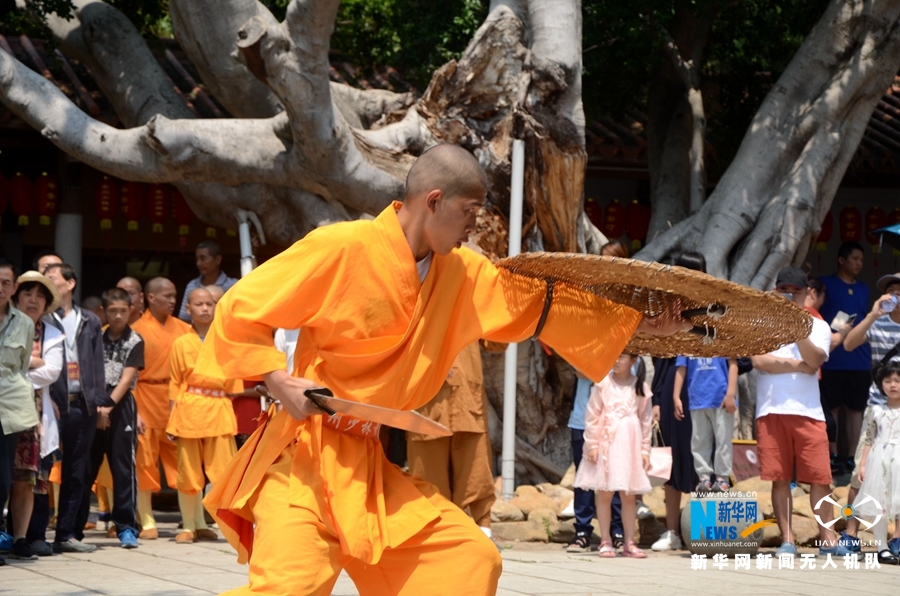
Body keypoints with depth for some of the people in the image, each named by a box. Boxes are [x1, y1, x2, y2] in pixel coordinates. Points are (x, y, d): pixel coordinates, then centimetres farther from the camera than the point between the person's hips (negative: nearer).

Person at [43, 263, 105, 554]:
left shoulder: (89, 321, 13)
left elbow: (97, 363, 12)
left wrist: (99, 400, 4)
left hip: (80, 403, 3)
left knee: (77, 471, 2)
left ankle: (68, 533, 5)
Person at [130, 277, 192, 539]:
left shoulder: (183, 329, 9)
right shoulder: (138, 330, -3)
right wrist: (133, 410, -13)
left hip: (177, 402, 3)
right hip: (147, 403, -3)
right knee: (145, 463, 2)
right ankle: (147, 523, 9)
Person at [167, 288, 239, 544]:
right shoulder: (181, 344, 6)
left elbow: (233, 384, 12)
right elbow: (175, 385, 7)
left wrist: (233, 415, 6)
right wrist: (172, 420, 1)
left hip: (219, 410, 0)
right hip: (188, 410, 0)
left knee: (224, 472, -6)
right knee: (188, 472, 4)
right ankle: (190, 526, 13)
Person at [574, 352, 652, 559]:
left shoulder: (640, 387, 5)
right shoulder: (603, 384, 0)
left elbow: (646, 421, 8)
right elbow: (592, 416, 0)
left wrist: (645, 450, 6)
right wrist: (592, 444, -5)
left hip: (629, 446, 2)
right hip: (606, 443, -2)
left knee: (629, 495, 4)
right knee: (604, 493, 0)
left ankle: (629, 542, 9)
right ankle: (605, 541, 5)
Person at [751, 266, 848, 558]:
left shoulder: (818, 326, 12)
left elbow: (814, 360, -7)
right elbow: (759, 361, -6)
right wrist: (798, 365, -4)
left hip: (808, 411, 0)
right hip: (771, 410, 0)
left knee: (820, 476, -4)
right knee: (780, 478, -1)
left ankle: (827, 538, 1)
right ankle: (787, 539, 4)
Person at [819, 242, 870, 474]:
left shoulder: (863, 289, 15)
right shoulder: (825, 284, 1)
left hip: (859, 361, 4)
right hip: (832, 360, -4)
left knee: (856, 409, 5)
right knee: (832, 409, 0)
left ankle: (852, 457, 9)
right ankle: (833, 456, 5)